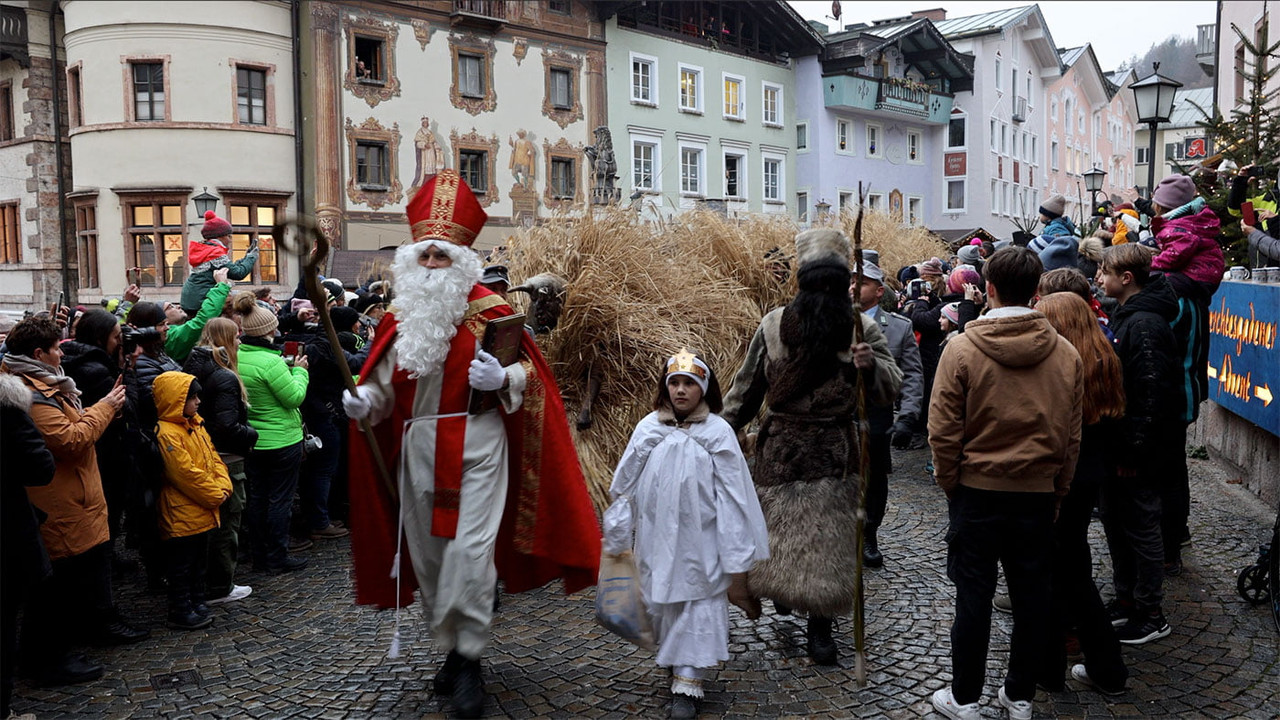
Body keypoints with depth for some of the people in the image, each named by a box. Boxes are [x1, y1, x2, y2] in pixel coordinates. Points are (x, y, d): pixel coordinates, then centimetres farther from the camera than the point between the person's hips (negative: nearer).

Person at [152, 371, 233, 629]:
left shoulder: (196, 424, 9)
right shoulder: (166, 434, -20)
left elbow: (213, 456, 11)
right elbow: (187, 473, -22)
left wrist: (223, 486, -4)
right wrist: (215, 495, -15)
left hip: (201, 511, 9)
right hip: (181, 514, -9)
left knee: (199, 560, 19)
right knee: (182, 565, 4)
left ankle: (197, 603, 31)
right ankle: (181, 613, 14)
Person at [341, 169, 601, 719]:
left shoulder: (491, 311, -2)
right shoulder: (397, 320, 10)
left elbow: (531, 372, 1)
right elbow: (384, 387, 14)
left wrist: (503, 378, -19)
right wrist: (362, 401, -7)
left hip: (478, 445, -5)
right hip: (417, 449, 5)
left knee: (469, 551, -12)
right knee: (428, 556, 11)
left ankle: (468, 661, 3)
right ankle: (454, 651, 29)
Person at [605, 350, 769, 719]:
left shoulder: (717, 432, -7)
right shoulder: (649, 428, -2)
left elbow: (732, 495, -5)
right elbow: (624, 485, 5)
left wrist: (735, 560, -5)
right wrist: (617, 538, 8)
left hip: (701, 540, -2)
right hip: (658, 539, 2)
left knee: (700, 607, -1)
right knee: (663, 604, 10)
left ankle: (687, 687, 8)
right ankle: (675, 667, 32)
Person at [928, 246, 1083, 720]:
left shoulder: (962, 349, -12)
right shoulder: (1065, 354, -1)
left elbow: (944, 432, -10)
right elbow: (1071, 437, 5)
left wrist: (949, 484, 3)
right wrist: (1057, 491, 15)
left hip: (977, 490, -3)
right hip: (1038, 492, 3)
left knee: (974, 595, 7)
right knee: (1031, 595, 13)